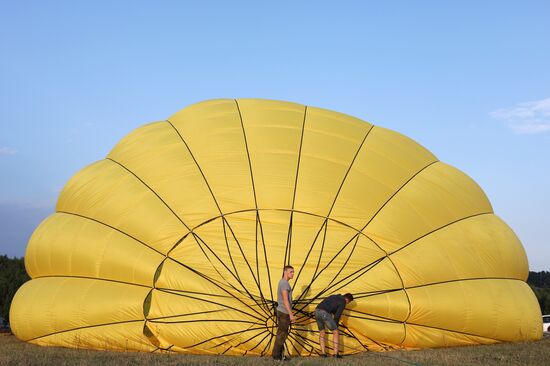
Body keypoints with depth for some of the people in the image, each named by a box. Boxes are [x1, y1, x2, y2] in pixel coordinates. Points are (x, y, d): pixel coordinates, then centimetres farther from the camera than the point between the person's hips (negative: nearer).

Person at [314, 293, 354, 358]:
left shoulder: (333, 296, 29)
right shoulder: (343, 303, 6)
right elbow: (337, 316, 2)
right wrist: (336, 327, 15)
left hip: (317, 311, 7)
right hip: (325, 313, -7)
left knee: (322, 332, 22)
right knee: (335, 332, 6)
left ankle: (323, 353, 16)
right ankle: (336, 353, 3)